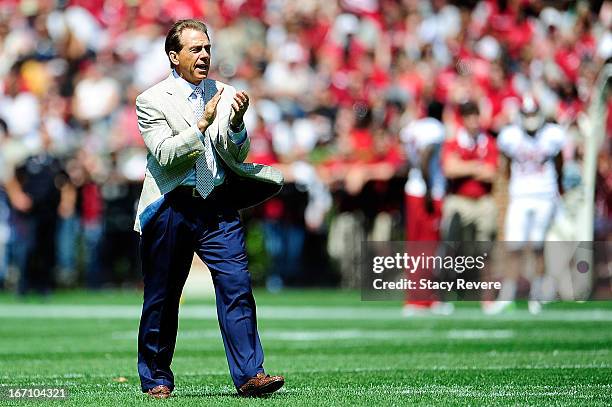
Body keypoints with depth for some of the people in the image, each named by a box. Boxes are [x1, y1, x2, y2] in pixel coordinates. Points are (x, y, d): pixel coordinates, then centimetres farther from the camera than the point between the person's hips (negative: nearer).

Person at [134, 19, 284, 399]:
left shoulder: (225, 94, 9)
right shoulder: (152, 100, -1)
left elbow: (237, 158, 7)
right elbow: (165, 155, -13)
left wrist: (236, 123, -12)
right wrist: (203, 123, -23)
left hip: (218, 206, 3)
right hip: (172, 209, -2)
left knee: (237, 285, -9)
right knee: (162, 297, 6)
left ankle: (250, 374, -10)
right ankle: (156, 379, 19)